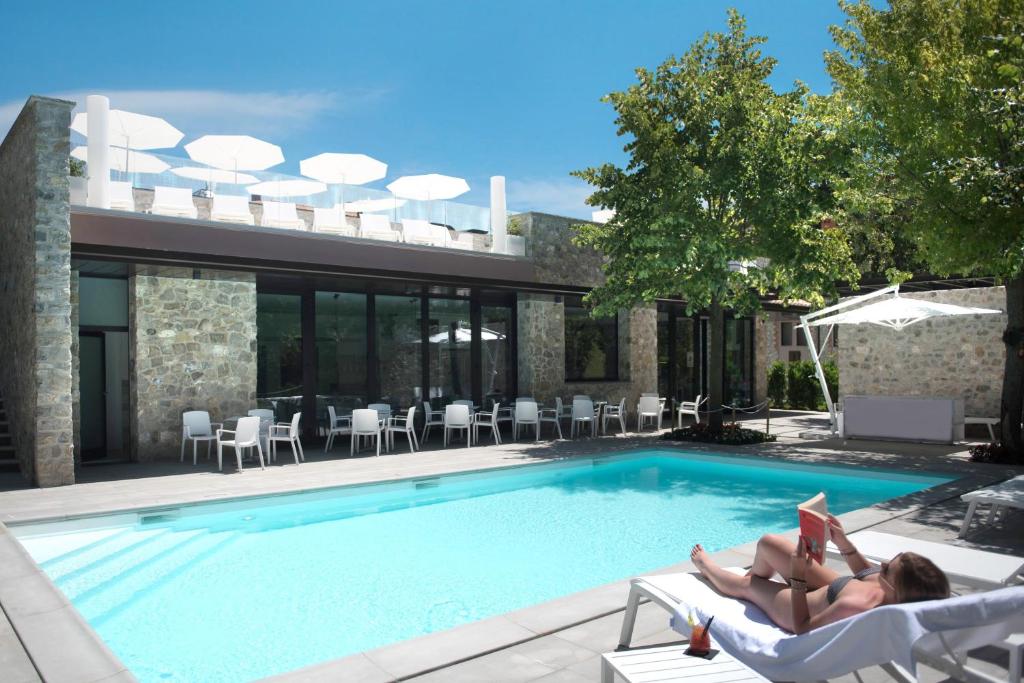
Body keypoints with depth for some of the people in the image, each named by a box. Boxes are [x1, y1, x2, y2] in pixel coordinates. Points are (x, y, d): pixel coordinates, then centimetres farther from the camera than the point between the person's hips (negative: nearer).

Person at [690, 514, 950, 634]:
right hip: (828, 589, 6)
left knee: (742, 585, 20)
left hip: (801, 607, -6)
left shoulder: (856, 607, -49)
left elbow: (802, 628, -33)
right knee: (767, 543, 18)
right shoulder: (908, 591, -28)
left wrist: (797, 574, -35)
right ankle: (754, 577, 53)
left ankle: (706, 566, 57)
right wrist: (844, 544, -9)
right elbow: (868, 574, -2)